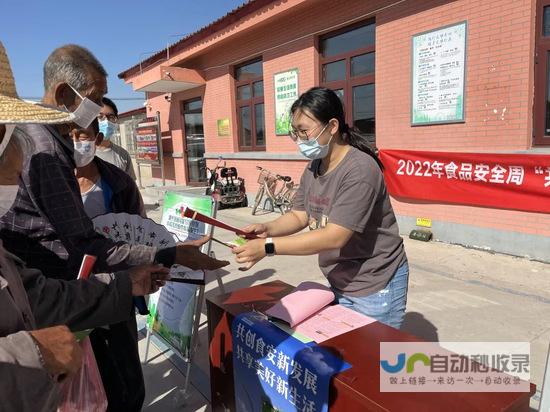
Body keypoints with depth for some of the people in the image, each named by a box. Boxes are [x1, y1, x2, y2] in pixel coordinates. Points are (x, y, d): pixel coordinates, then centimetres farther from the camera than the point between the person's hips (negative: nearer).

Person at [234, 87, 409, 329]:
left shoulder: (359, 170, -25)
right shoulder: (313, 167, 1)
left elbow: (334, 237, -29)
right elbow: (299, 216, 4)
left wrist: (267, 246, -30)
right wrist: (267, 229, -16)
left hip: (375, 286, -7)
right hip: (340, 282, 7)